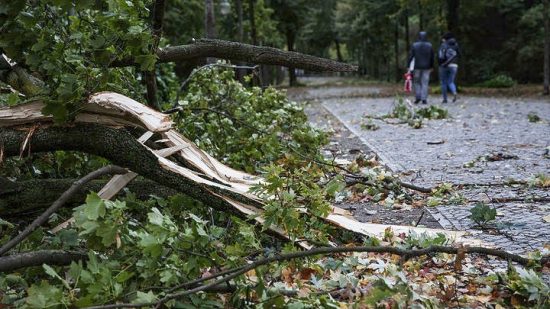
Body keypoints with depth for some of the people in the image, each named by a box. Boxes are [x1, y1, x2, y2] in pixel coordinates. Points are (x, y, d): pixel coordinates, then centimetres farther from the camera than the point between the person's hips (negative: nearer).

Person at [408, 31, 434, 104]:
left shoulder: (414, 45, -3)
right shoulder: (429, 46, 1)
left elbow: (411, 56, -7)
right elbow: (432, 58, 4)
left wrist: (409, 67, -4)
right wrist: (431, 67, 13)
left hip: (417, 67, -1)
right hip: (426, 67, 1)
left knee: (417, 82, 13)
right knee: (425, 83, 2)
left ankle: (418, 97, 3)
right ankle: (424, 99, -3)